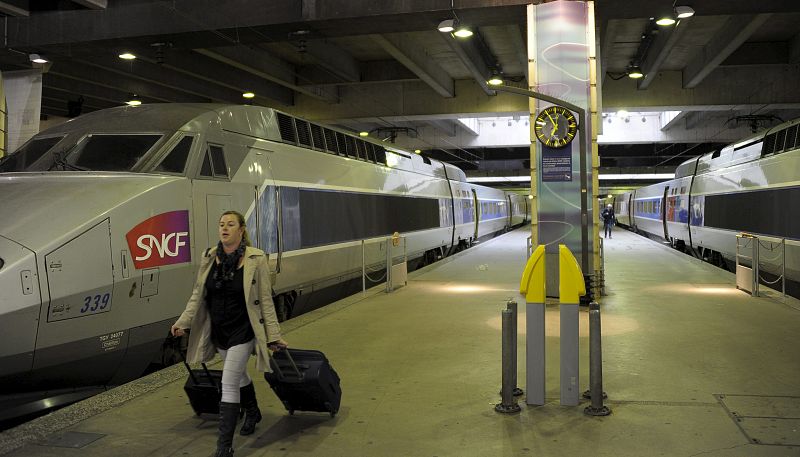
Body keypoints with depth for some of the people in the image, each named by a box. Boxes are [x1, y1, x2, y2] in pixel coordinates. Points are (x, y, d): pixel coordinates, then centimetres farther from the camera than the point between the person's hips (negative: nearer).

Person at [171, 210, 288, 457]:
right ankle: (253, 413, 50)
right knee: (239, 376, 24)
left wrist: (274, 336, -8)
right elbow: (197, 295, 6)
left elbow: (265, 300, -9)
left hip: (242, 331, -5)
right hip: (218, 332, 5)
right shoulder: (209, 258, -1)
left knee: (229, 384, -10)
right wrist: (183, 322, -5)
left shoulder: (256, 259, -13)